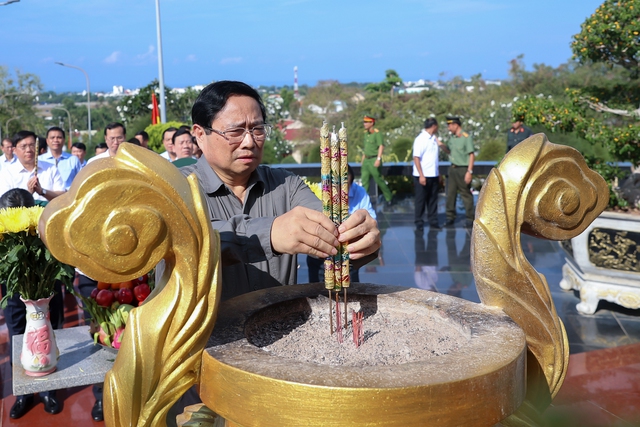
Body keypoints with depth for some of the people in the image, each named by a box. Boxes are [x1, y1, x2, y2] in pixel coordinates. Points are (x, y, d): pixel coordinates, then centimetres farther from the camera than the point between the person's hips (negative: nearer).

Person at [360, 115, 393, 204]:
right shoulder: (366, 133, 12)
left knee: (379, 180, 0)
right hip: (366, 160, 8)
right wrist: (363, 158, 20)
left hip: (374, 160, -7)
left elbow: (381, 146, -19)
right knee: (364, 180, 4)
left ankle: (389, 197, 16)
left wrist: (378, 159, -26)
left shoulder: (377, 133, -12)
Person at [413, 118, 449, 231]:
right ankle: (419, 223, 11)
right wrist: (421, 175, -19)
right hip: (423, 176, -7)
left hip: (434, 175, 7)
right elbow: (416, 158, -16)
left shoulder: (434, 138, 11)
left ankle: (433, 222, 20)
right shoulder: (421, 139, -11)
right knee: (420, 200, 2)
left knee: (433, 200, 12)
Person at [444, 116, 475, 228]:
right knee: (450, 193, 6)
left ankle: (470, 219, 9)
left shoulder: (466, 137, -11)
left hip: (463, 169, -7)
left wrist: (469, 172, -18)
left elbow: (471, 155, -13)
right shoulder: (452, 137, 12)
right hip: (453, 168, 7)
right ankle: (450, 217, 14)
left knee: (466, 194, 0)